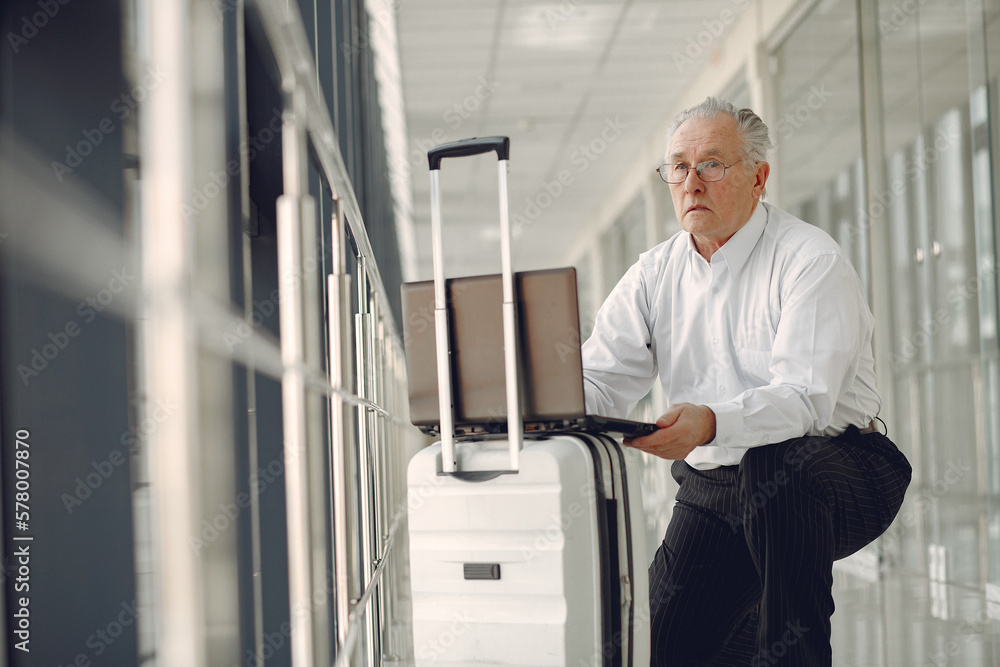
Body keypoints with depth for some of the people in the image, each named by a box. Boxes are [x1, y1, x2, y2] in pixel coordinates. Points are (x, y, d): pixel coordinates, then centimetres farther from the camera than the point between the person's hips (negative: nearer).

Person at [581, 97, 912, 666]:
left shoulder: (812, 261, -12)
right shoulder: (654, 276, 7)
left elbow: (805, 400, -25)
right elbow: (599, 383, -1)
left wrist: (712, 424, -44)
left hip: (833, 476, -5)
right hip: (712, 490, 5)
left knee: (774, 461, -38)